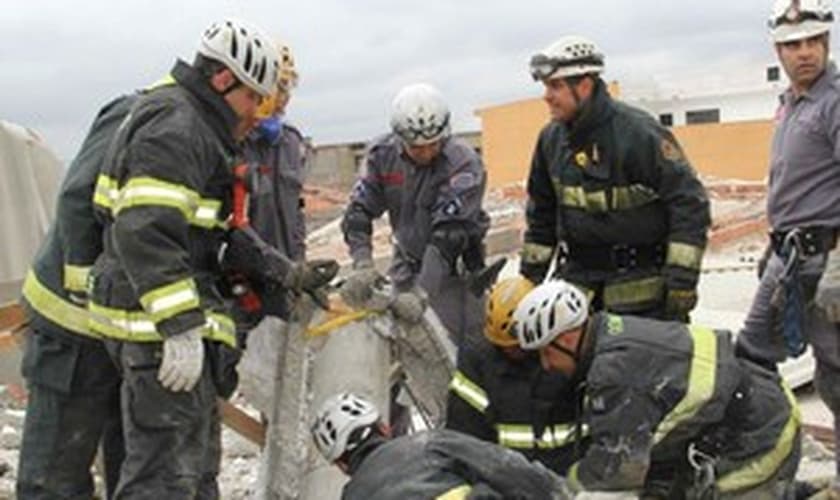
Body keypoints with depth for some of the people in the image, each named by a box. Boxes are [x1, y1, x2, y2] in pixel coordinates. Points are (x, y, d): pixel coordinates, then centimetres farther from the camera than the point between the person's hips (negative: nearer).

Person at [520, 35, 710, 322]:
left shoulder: (638, 132, -14)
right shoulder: (551, 139, 6)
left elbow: (689, 201, -13)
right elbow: (541, 212, 17)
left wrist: (682, 276, -17)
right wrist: (531, 273, 15)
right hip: (578, 282, 6)